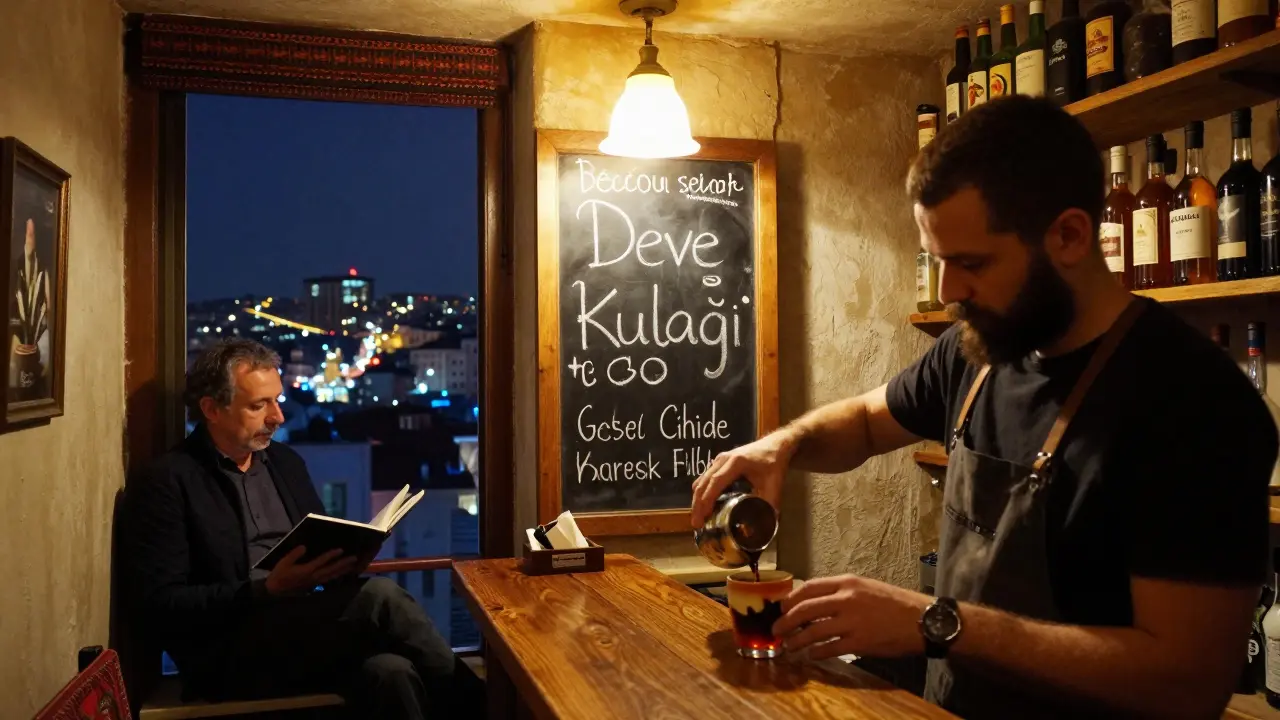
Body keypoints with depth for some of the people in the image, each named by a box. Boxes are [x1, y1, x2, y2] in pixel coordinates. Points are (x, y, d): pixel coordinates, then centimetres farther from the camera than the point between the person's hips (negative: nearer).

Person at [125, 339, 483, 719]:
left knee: (389, 672, -31)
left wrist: (346, 556, -3)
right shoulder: (167, 482, -5)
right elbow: (162, 607, -10)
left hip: (304, 629, 5)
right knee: (378, 597, -28)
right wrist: (268, 588, -22)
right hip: (228, 655, -5)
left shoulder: (285, 461, 15)